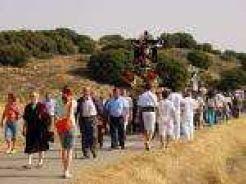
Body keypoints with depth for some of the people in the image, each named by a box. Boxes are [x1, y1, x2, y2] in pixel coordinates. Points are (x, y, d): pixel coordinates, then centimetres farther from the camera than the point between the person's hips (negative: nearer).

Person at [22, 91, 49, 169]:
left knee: (41, 145, 6)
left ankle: (40, 161, 19)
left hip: (40, 128, -3)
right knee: (30, 145, 1)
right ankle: (29, 162, 3)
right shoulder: (27, 107, 9)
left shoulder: (42, 106, -2)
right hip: (31, 129, 3)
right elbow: (25, 119, 12)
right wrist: (24, 128, 8)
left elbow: (46, 117, -2)